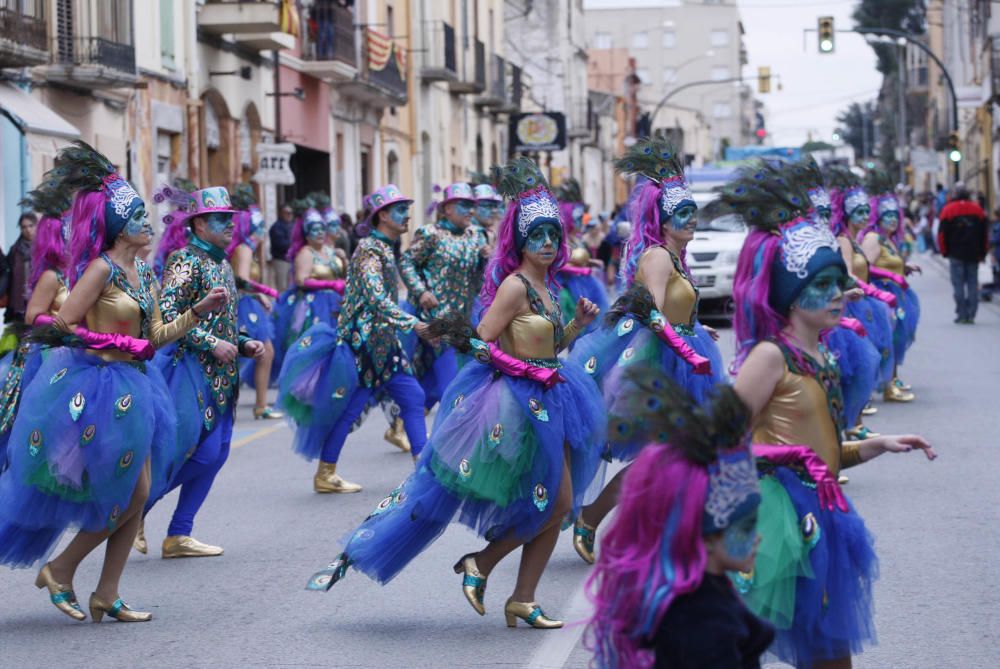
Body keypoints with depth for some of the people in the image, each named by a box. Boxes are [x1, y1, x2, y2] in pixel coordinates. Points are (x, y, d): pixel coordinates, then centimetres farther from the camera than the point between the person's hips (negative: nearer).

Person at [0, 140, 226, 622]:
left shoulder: (143, 272, 10)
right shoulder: (101, 269, -15)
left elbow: (154, 336, 12)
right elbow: (63, 325, -16)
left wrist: (199, 311, 6)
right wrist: (113, 343, -13)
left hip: (132, 386, 9)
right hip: (97, 388, -9)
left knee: (137, 495, 7)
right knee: (122, 497, -5)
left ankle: (107, 596, 13)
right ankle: (59, 570, 12)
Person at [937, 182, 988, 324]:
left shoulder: (948, 209, -4)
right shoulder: (977, 209, 6)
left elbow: (942, 233, -5)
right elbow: (985, 232, 9)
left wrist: (944, 251, 6)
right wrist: (983, 252, 16)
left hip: (956, 254, -2)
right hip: (974, 254, 2)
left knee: (958, 284, 0)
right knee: (973, 283, 5)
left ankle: (962, 314, -5)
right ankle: (971, 315, 1)